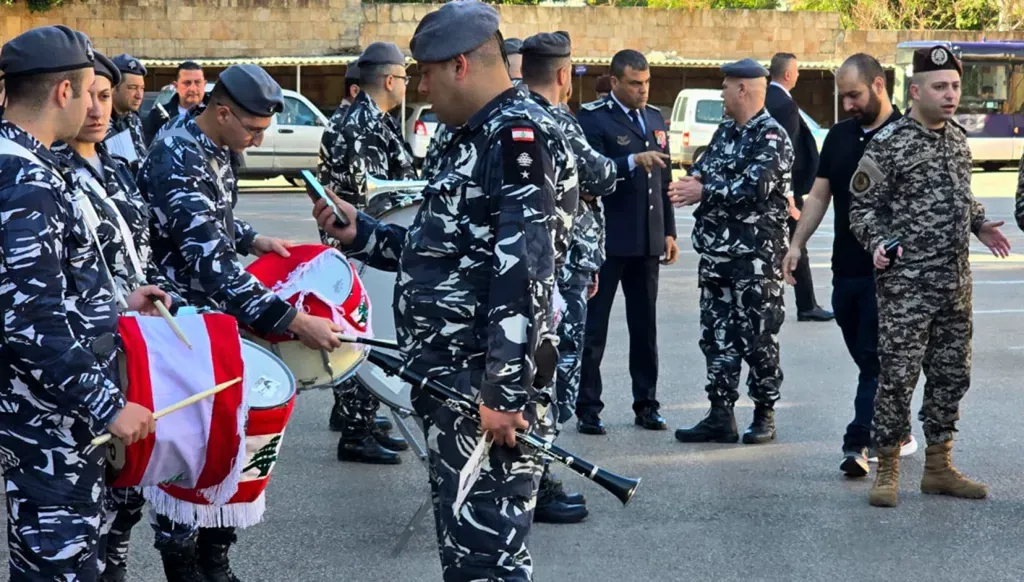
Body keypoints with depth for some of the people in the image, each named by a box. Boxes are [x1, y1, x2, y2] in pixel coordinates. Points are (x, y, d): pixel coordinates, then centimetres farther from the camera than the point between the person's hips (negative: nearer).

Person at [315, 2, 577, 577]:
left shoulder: (519, 136, -14)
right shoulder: (479, 137, 19)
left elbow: (525, 275, -23)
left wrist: (505, 392, -26)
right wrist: (359, 232, 19)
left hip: (488, 387, -10)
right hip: (454, 379, 11)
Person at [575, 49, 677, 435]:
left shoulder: (654, 118, 14)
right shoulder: (593, 117, -6)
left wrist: (669, 231, 15)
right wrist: (634, 161, -28)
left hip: (647, 241, 6)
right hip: (607, 240, -6)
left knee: (645, 327, 10)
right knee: (594, 327, 0)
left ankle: (646, 404, 18)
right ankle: (588, 409, 5)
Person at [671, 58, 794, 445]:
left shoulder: (772, 137, -10)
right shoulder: (726, 132, 15)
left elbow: (755, 187, -22)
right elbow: (702, 168, 13)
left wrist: (703, 191, -17)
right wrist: (693, 180, -11)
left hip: (757, 255, -8)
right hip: (716, 250, 8)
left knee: (758, 337, 0)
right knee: (717, 335, 8)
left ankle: (764, 414, 11)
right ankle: (720, 416, 13)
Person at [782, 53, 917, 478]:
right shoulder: (839, 136, 13)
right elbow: (819, 195, 16)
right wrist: (797, 244, 7)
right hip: (846, 267, 7)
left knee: (875, 358, -7)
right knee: (867, 359, 12)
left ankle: (858, 444, -9)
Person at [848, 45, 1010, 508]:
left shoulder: (958, 137, 12)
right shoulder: (889, 143, -10)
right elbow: (863, 206, -6)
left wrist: (980, 225, 14)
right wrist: (879, 243, -22)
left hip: (956, 283, 7)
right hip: (906, 283, -7)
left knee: (952, 374, 11)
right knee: (898, 375, -5)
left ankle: (939, 468, 22)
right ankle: (887, 472, 6)